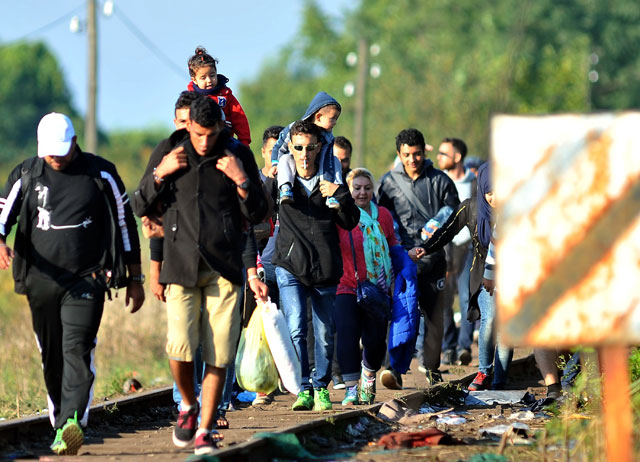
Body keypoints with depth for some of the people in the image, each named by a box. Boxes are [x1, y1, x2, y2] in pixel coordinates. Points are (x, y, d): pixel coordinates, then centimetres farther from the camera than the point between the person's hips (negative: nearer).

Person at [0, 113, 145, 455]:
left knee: (77, 350, -19)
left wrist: (135, 279, 9)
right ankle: (61, 426, 21)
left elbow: (125, 224, 9)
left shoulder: (101, 174, 2)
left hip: (87, 281, -3)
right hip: (41, 282, 3)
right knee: (51, 359, 9)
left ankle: (72, 424, -31)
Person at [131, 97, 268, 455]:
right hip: (182, 264, 0)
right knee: (180, 348, -13)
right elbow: (141, 207, 13)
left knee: (219, 356, -4)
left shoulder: (238, 156, 4)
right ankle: (188, 406, 16)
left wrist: (242, 181, -10)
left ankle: (204, 430, 7)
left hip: (224, 267, 0)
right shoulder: (172, 155, 7)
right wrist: (159, 174, -3)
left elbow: (258, 215, 6)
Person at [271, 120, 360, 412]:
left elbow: (350, 222, 6)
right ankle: (304, 390, -9)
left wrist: (339, 194, -9)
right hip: (291, 267, -2)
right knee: (296, 330, -15)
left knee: (325, 334, 6)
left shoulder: (330, 181, 6)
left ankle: (321, 388, 22)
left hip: (325, 269, 2)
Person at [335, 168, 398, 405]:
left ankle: (369, 374, 33)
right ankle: (351, 388, -11)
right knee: (347, 335, -18)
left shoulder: (383, 215, 7)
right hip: (347, 287, -3)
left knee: (375, 340, 0)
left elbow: (392, 244, 20)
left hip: (377, 289, 3)